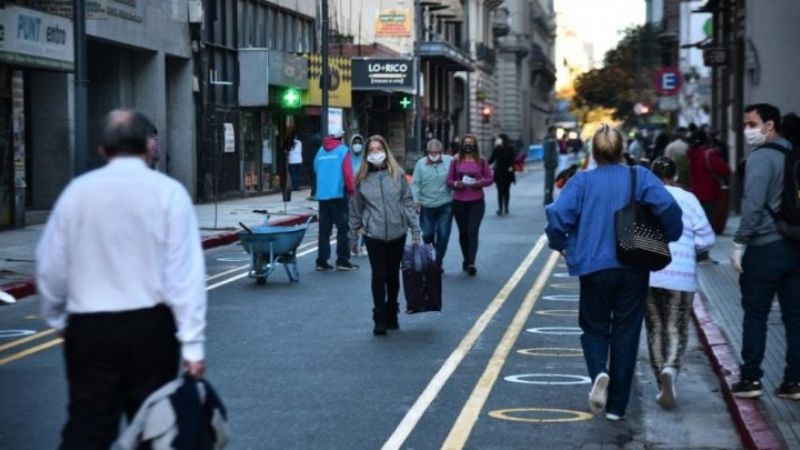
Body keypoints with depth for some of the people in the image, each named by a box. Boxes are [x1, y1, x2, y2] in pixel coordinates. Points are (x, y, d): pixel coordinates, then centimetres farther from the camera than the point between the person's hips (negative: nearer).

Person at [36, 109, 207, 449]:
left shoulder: (78, 191, 1)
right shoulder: (168, 192, -6)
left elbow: (50, 266, 5)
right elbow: (184, 273, -11)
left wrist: (57, 318, 22)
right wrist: (192, 343, -10)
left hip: (89, 326, 1)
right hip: (151, 326, -1)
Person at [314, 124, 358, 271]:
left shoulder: (321, 150, 8)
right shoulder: (343, 150, -5)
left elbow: (316, 169, 11)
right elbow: (348, 172, -11)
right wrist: (351, 190, -1)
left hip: (322, 194, 5)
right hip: (339, 194, -5)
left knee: (324, 229, 7)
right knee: (342, 228, 1)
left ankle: (321, 261, 6)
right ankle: (342, 260, -1)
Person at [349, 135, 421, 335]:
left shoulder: (397, 174, 1)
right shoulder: (362, 177, 0)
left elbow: (408, 202, 2)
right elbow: (355, 208, 6)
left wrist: (415, 231, 0)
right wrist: (353, 236, 8)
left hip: (397, 233, 1)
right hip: (374, 234, -1)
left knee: (393, 275, 11)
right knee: (379, 275, -5)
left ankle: (392, 315, 26)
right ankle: (380, 319, 2)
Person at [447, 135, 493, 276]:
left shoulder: (481, 161, 3)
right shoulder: (456, 161, 4)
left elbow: (490, 178, 6)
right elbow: (449, 180, 5)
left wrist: (480, 183, -14)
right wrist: (456, 184, -16)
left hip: (477, 201, -1)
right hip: (459, 202, 1)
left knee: (473, 231, -12)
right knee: (463, 232, 9)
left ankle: (471, 263, -18)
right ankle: (466, 260, 25)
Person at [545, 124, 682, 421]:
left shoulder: (582, 181, -3)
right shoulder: (640, 177, -2)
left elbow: (558, 214, -15)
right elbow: (668, 207, -16)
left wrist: (561, 244, 3)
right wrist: (668, 239, 1)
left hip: (594, 267, -1)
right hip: (634, 269, 1)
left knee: (594, 327, 17)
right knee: (626, 333, 11)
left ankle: (599, 372, -14)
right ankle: (617, 405, 14)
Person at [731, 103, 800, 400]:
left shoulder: (761, 158, -12)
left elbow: (753, 206, -18)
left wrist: (739, 244, -12)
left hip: (764, 249, -7)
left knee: (755, 315, 2)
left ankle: (750, 379, 5)